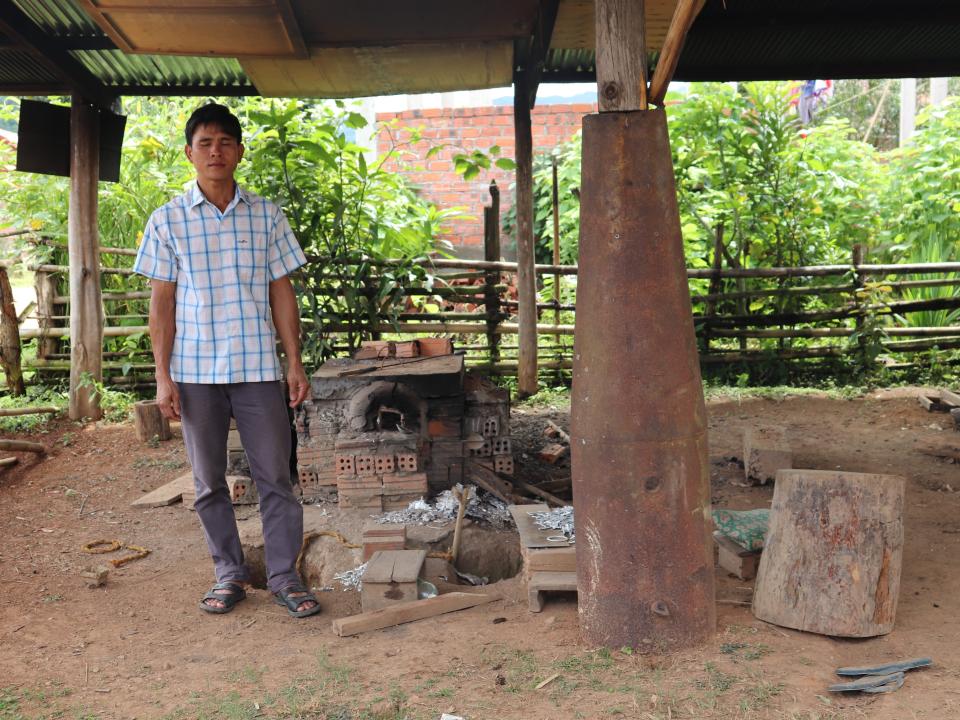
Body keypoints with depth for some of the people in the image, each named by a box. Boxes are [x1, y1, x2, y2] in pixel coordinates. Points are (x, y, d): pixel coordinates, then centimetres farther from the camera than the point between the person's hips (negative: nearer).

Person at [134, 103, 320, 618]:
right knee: (209, 482, 9)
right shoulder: (167, 221, 2)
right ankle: (230, 573, 23)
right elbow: (161, 303, 2)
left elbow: (281, 293, 7)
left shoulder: (267, 217, 5)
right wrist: (163, 376, -3)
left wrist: (294, 362, 1)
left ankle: (284, 575, 13)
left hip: (258, 367, 0)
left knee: (275, 476, 2)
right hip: (195, 371, 0)